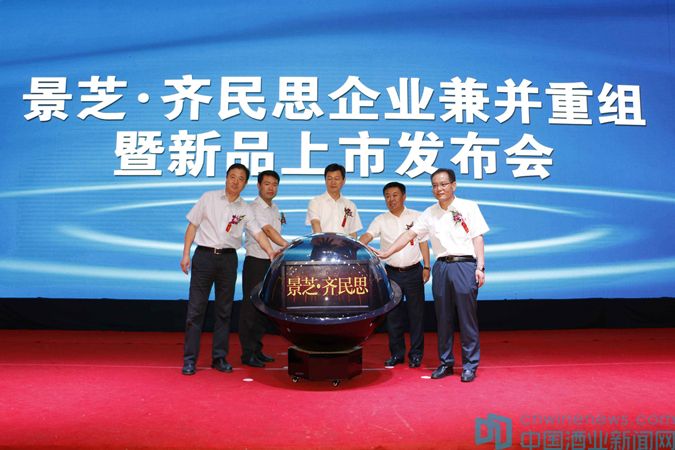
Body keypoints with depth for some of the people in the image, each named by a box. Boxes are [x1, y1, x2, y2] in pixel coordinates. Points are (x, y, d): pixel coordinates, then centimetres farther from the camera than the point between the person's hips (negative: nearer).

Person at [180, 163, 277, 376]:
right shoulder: (209, 198, 5)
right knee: (196, 309, -2)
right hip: (204, 255, -2)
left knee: (224, 310, 7)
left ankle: (219, 357, 16)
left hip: (228, 258, 2)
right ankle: (189, 359, 4)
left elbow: (258, 232, -1)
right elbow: (192, 225, 6)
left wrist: (271, 252, -18)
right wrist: (186, 254, -2)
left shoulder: (245, 209, 8)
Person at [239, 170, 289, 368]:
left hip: (272, 263, 8)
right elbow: (268, 230, -24)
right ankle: (248, 353, 5)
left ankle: (256, 349, 22)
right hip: (256, 263, -8)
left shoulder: (275, 209, 16)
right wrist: (288, 246, -36)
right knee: (251, 308, -2)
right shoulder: (254, 207, -10)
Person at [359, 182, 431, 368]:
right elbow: (366, 237, -10)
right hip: (392, 273, 1)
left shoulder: (416, 217, 5)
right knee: (393, 315, 7)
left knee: (416, 314, 3)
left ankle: (416, 354, 15)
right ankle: (396, 353, 19)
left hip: (413, 271, -1)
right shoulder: (380, 220, 4)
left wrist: (426, 267, 0)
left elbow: (423, 242, 6)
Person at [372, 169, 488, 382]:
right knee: (443, 319, 8)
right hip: (441, 267, 4)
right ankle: (445, 363, 19)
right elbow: (410, 234, 8)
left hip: (465, 265, -3)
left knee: (467, 319, -1)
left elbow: (478, 238, 1)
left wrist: (480, 267, -7)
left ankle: (470, 366, 9)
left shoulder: (468, 207, 4)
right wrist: (387, 253, 0)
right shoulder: (430, 213, 13)